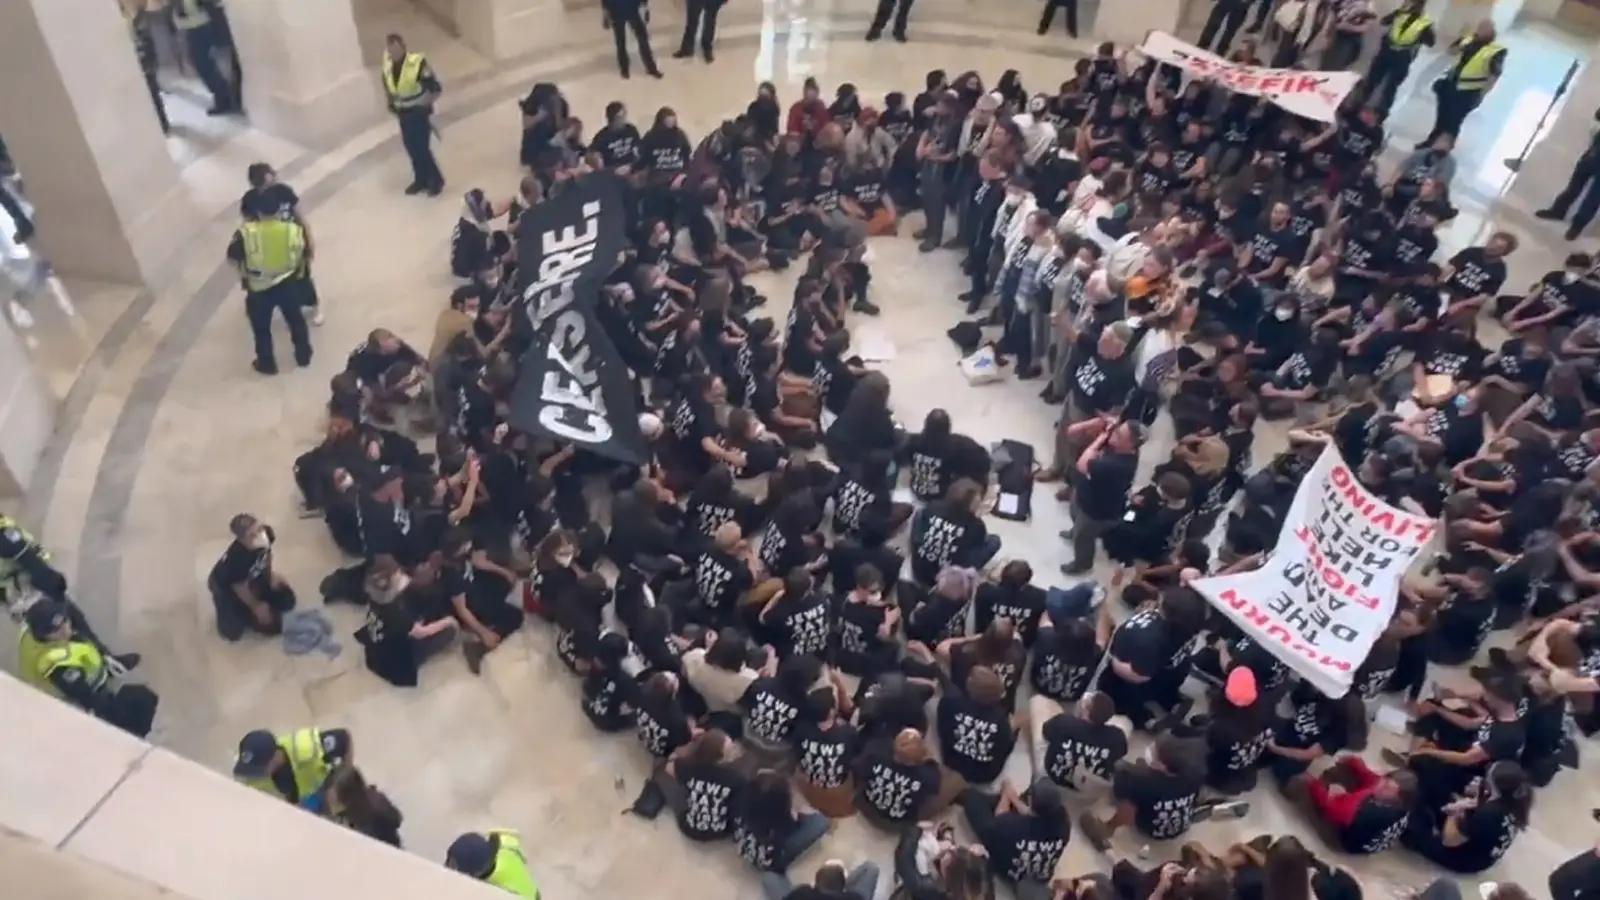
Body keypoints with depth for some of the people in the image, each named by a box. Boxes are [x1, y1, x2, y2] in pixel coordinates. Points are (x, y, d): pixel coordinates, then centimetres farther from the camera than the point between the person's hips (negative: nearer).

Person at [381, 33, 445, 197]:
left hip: (419, 113, -6)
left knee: (421, 148, -4)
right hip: (403, 114, 6)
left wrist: (424, 104, -13)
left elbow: (437, 88, -21)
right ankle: (421, 180, 32)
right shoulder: (388, 64, -7)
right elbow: (387, 84, 14)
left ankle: (436, 180, 16)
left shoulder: (417, 64, -26)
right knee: (410, 147, 15)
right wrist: (391, 102, 8)